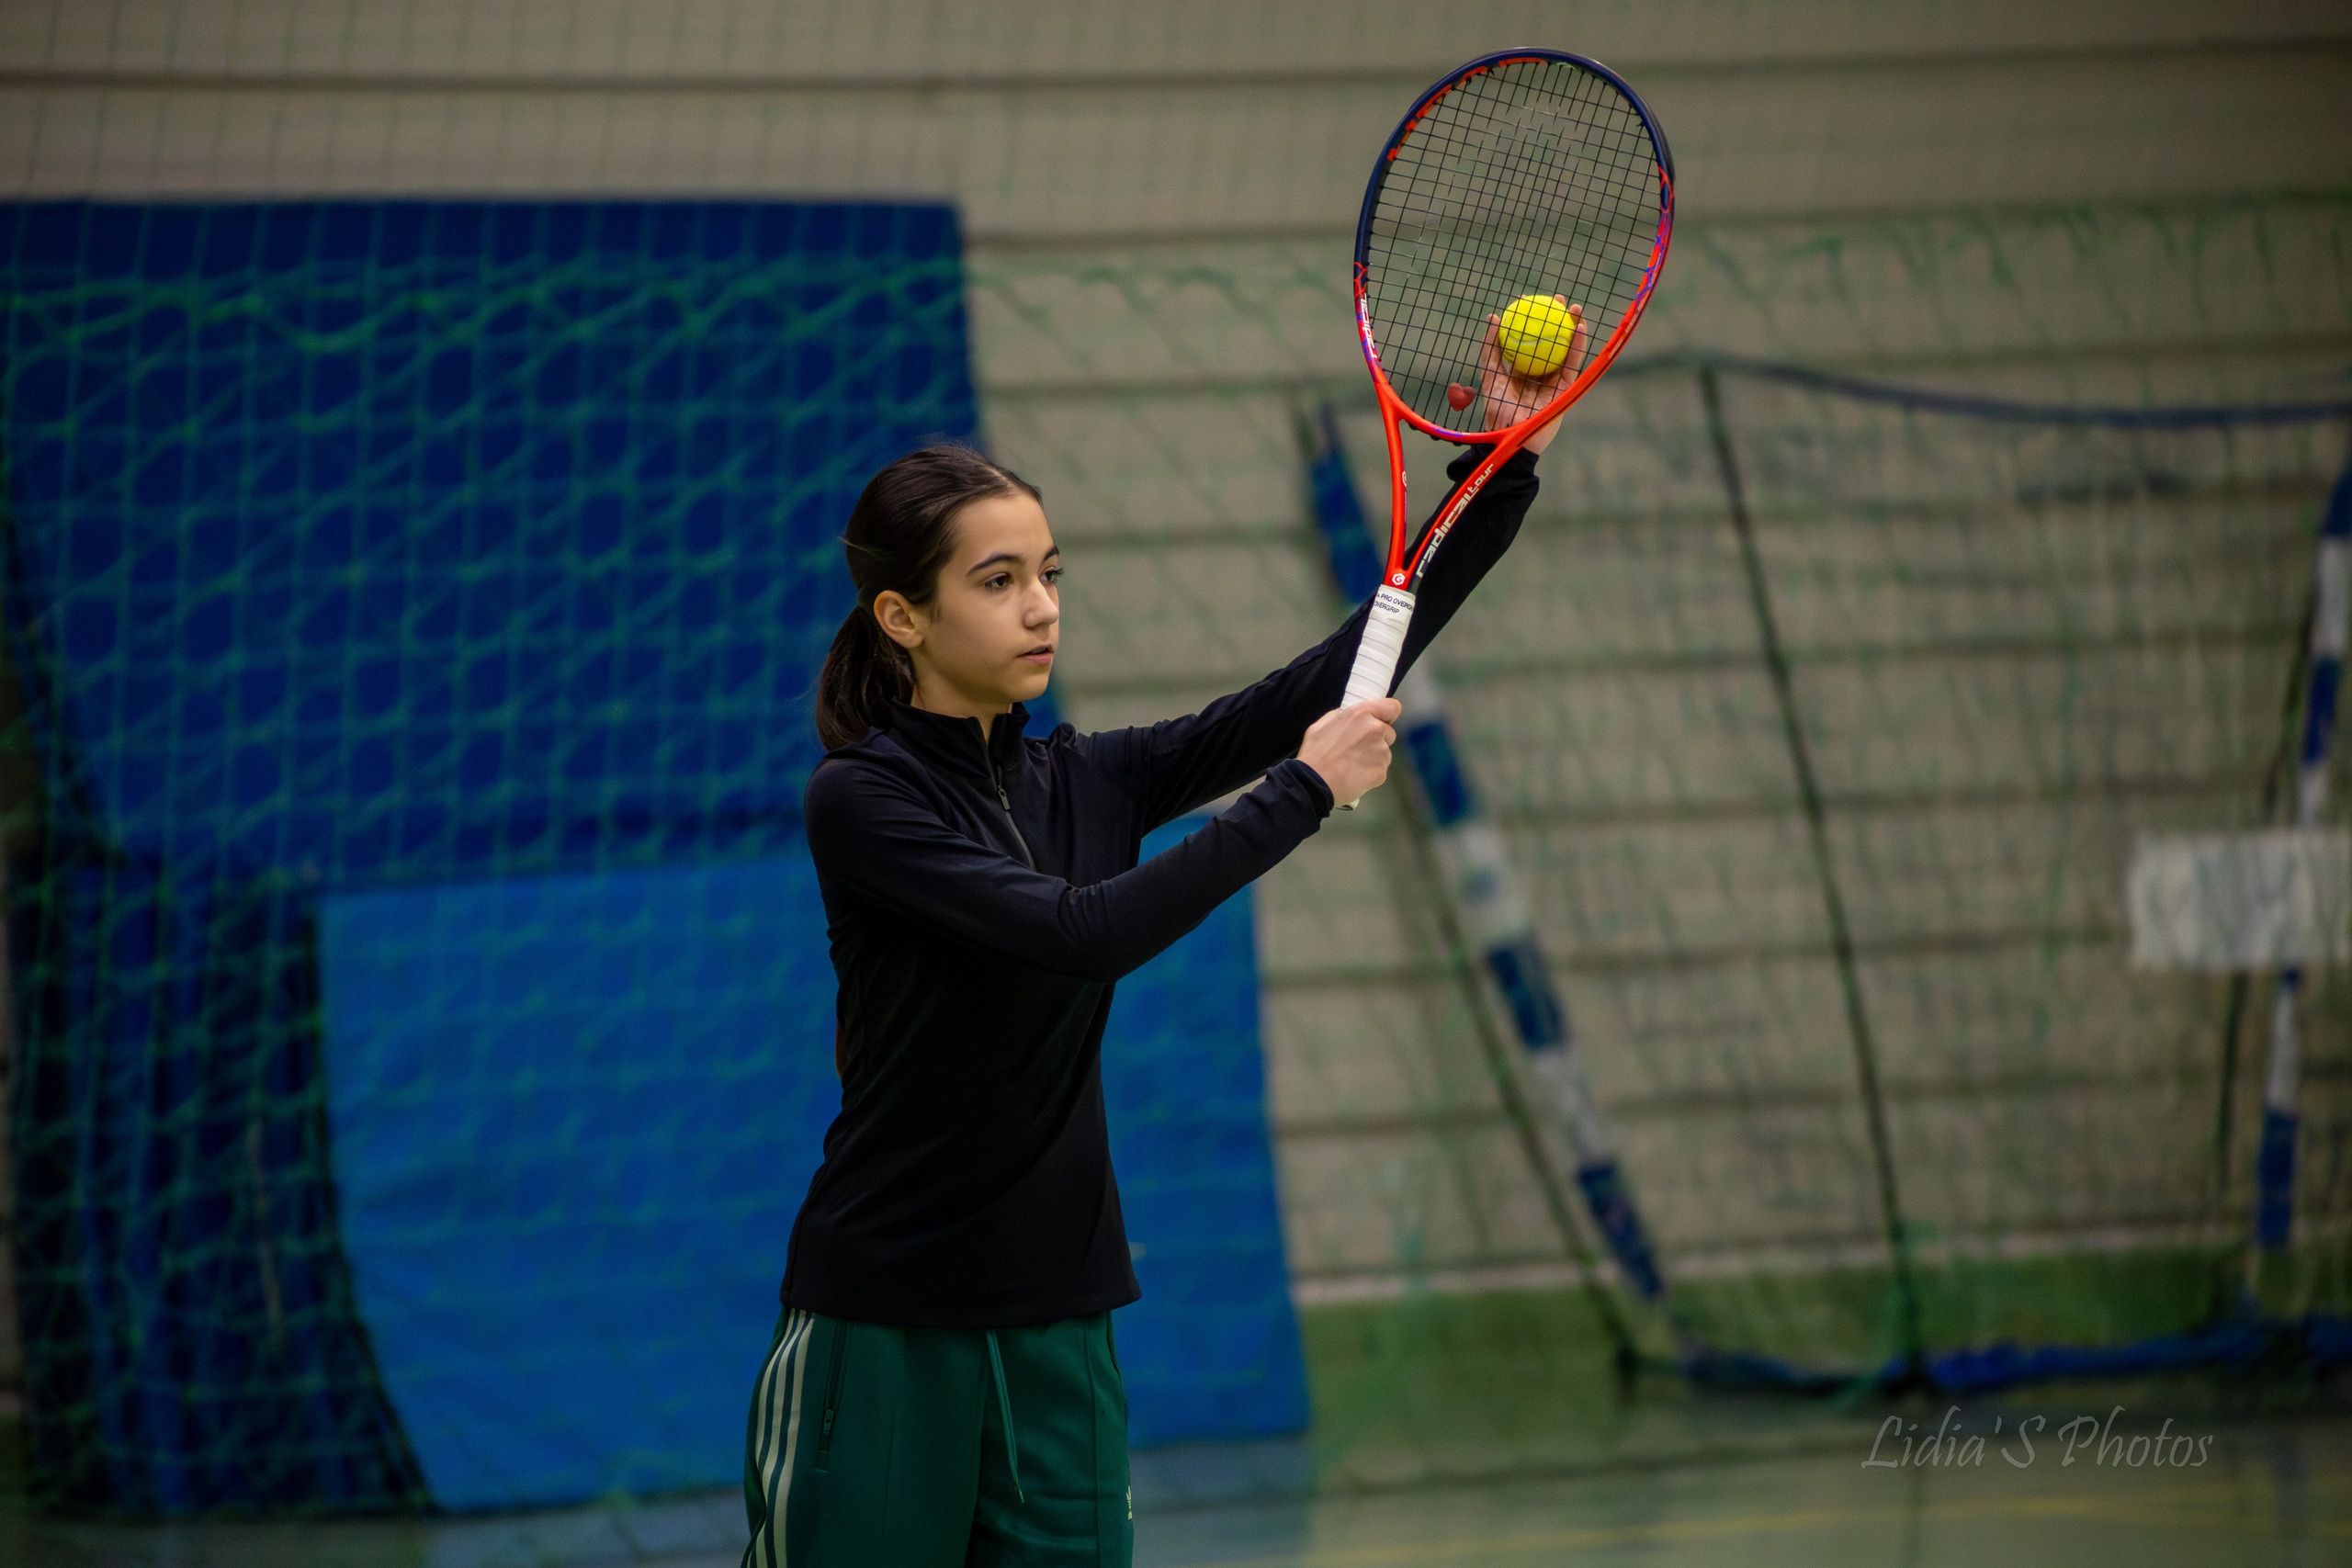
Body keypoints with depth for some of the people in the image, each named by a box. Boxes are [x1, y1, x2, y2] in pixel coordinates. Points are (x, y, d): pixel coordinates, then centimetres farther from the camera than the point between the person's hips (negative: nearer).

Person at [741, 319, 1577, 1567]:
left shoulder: (1083, 784, 9)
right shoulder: (861, 800, -10)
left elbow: (1339, 680, 4)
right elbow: (1080, 934, -22)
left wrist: (1502, 477, -3)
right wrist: (1301, 793, -19)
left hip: (1058, 1339, 6)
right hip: (882, 1337, -5)